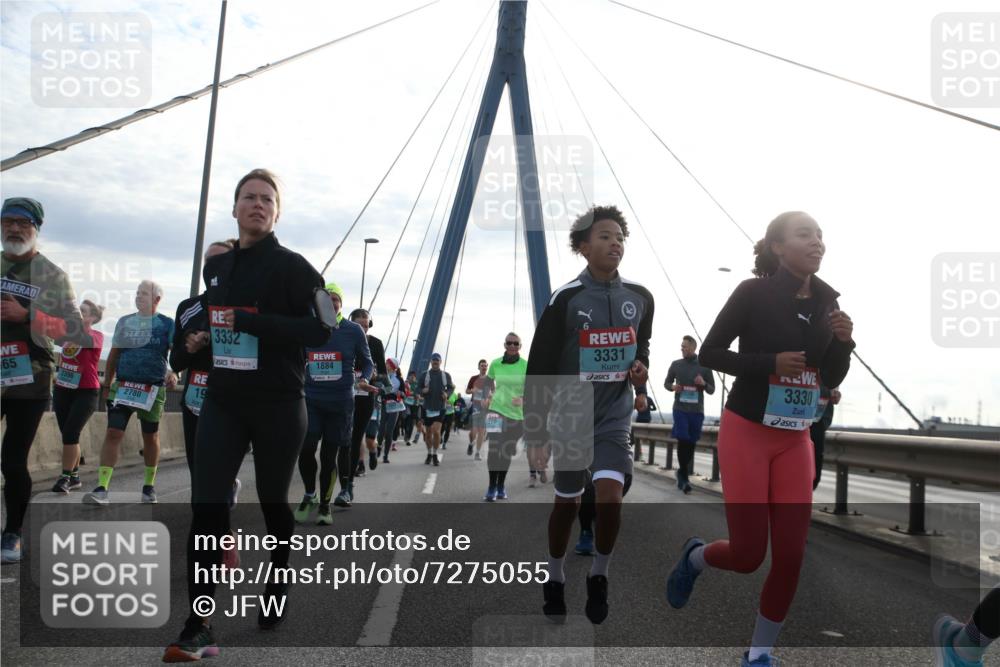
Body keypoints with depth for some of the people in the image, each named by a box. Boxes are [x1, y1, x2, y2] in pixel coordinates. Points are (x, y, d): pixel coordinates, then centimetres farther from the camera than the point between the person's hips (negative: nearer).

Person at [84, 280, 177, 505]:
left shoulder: (167, 324, 0)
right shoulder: (124, 322, 10)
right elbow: (114, 355, 16)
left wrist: (174, 373, -26)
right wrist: (107, 384, 14)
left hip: (153, 389, -2)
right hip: (122, 386, 2)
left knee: (150, 437, 10)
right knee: (113, 434, -8)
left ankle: (149, 486, 24)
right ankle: (102, 489, -10)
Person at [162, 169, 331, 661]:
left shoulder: (291, 266, -7)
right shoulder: (216, 266, 13)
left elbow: (321, 329, -17)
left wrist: (250, 323, -22)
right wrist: (199, 338, 13)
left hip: (279, 405, -4)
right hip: (222, 403, 5)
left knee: (273, 503, 9)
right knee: (207, 506, -7)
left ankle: (278, 592, 32)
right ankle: (198, 627, -5)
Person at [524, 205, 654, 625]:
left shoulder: (640, 298, 2)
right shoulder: (566, 299, -10)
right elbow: (539, 369, -7)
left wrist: (641, 371, -2)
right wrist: (535, 433, -8)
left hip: (615, 418, 2)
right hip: (570, 418, -2)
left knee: (609, 496, -17)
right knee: (567, 503, 11)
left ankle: (599, 577, 9)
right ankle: (555, 581, 35)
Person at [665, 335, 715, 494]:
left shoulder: (704, 366, 3)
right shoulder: (676, 365, 5)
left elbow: (712, 390, 8)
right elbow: (666, 383, 16)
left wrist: (704, 384, -14)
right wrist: (673, 387, -7)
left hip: (697, 410, 1)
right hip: (680, 409, -1)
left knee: (691, 443, 7)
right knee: (682, 440, -10)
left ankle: (682, 473, 25)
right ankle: (684, 475, 0)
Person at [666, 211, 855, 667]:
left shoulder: (826, 303, 5)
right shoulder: (755, 292, -11)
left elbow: (832, 380, 11)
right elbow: (709, 354, -10)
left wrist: (843, 343, -8)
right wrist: (772, 362, -21)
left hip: (795, 440, 5)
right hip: (746, 433, -5)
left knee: (791, 555, 1)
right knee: (748, 554, -5)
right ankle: (694, 556, 30)